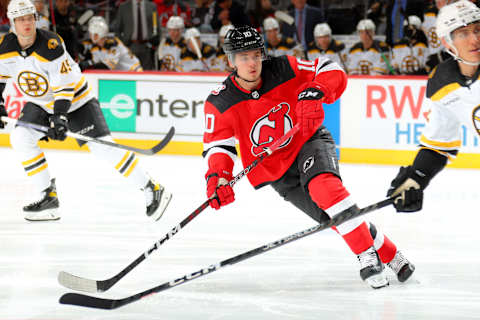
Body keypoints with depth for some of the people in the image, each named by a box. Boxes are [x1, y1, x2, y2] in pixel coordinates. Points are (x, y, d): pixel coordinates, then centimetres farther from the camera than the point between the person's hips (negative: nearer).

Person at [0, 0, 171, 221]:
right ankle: (47, 196, -3)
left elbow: (65, 85, -26)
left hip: (75, 101, -6)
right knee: (20, 139, -14)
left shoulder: (50, 44, -28)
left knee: (103, 148, -15)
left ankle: (152, 191, -9)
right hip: (40, 104, 6)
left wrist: (60, 116, -32)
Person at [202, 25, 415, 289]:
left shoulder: (283, 70, -15)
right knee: (334, 217, -8)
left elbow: (332, 72, -13)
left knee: (323, 185, -34)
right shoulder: (219, 103, -12)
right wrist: (217, 177, -27)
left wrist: (314, 93, -32)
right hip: (277, 173, 2)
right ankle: (387, 254, 9)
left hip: (310, 142, -2)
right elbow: (217, 145, -9)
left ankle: (367, 256, -28)